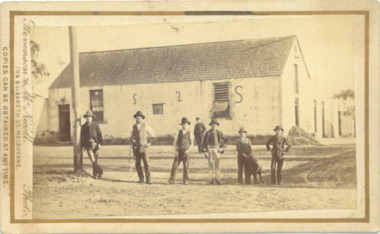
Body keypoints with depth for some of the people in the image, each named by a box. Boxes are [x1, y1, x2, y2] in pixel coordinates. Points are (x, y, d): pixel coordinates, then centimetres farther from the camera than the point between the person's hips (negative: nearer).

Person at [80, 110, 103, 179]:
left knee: (95, 161, 3)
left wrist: (100, 143, -6)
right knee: (93, 161, -12)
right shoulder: (83, 127, 10)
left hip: (95, 144, 0)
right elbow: (82, 137, 12)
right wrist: (82, 146, 6)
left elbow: (99, 134, 3)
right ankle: (100, 172, -2)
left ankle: (95, 174, 15)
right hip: (88, 145, 0)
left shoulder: (95, 125, 6)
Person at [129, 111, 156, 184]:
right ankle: (141, 179, 11)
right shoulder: (133, 127, 8)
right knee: (137, 164, 2)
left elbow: (152, 133, 15)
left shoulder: (145, 126, 4)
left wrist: (149, 143, 10)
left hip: (143, 147, -2)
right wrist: (132, 140, -9)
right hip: (136, 147, 2)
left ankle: (148, 179, -2)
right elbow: (131, 137, 13)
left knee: (146, 163, -7)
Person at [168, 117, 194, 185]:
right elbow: (175, 143, 9)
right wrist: (175, 151, -3)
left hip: (186, 152, -1)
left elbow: (192, 144, 3)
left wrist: (188, 150, -12)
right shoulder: (178, 133, 11)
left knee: (186, 167, -1)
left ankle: (185, 181, 7)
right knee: (174, 165, -6)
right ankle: (172, 180, -3)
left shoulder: (190, 134, 6)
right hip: (179, 152, 1)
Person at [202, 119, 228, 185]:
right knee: (211, 164, -4)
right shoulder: (208, 133, 3)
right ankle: (211, 180, -1)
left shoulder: (219, 132, 5)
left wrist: (222, 148, 1)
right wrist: (205, 149, 0)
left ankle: (217, 179, 11)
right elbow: (204, 142, 8)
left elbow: (225, 140, 10)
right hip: (210, 149, -1)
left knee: (217, 164, 5)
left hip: (217, 149, 1)